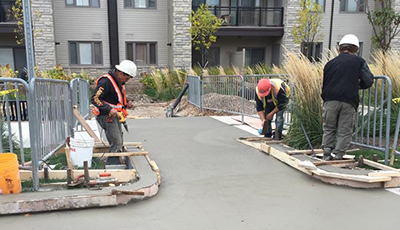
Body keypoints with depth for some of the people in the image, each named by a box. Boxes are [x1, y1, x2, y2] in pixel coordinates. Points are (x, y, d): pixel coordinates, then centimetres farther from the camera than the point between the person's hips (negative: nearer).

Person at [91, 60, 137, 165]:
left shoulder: (120, 83, 14)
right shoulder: (106, 81, -17)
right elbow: (95, 99, -22)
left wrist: (126, 105, 6)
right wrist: (110, 109, -29)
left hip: (114, 116, 10)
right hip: (106, 116, -10)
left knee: (119, 143, 13)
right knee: (116, 143, -13)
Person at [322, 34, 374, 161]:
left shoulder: (330, 63, 16)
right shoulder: (359, 61, 9)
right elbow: (368, 81, 6)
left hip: (330, 100, 2)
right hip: (349, 101, -2)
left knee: (329, 128, 14)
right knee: (344, 131, 6)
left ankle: (326, 154, 10)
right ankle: (338, 156, 7)